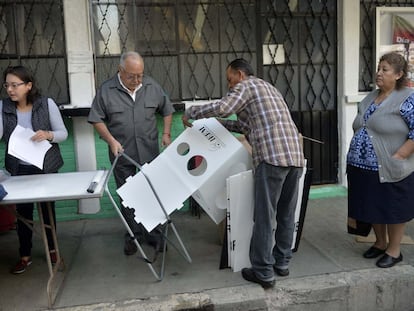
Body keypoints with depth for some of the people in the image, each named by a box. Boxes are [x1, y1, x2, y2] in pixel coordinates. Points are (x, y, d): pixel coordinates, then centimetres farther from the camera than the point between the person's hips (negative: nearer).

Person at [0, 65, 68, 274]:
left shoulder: (47, 104, -10)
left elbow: (63, 133, -7)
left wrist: (49, 135, -25)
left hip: (46, 167, -1)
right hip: (18, 169, 1)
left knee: (48, 208, 12)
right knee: (23, 212, 10)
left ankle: (51, 249, 33)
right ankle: (25, 256, 28)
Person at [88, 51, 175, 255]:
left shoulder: (152, 87, 2)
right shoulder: (106, 90, -5)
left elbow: (166, 110, 13)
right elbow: (97, 120, -1)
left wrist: (166, 133, 2)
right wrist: (111, 140, -13)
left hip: (150, 153, 1)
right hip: (122, 154, -1)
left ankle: (154, 234, 22)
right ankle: (133, 235, 24)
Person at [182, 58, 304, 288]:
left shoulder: (246, 86, 5)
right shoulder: (269, 87, 32)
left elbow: (222, 108, -13)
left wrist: (190, 113, 1)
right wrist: (219, 124, 34)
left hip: (272, 156, -9)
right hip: (295, 155, 9)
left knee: (264, 216, -2)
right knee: (286, 213, 15)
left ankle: (263, 273, 4)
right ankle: (282, 262, 26)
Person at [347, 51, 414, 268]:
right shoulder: (370, 98, 12)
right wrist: (354, 156, 12)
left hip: (389, 170, -7)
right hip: (364, 167, 7)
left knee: (393, 209, 8)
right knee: (374, 207, 18)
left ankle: (394, 250, 24)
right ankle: (380, 243, 36)